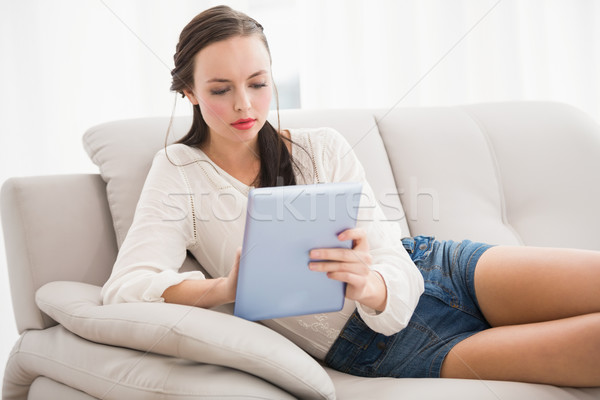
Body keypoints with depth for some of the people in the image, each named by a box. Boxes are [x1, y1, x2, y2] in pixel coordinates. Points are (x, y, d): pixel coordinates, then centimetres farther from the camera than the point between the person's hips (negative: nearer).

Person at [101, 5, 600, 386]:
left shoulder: (323, 148, 5)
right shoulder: (179, 172, 1)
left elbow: (395, 264, -2)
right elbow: (125, 285, -13)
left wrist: (367, 284, -28)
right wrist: (225, 288, -33)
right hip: (383, 345, -4)